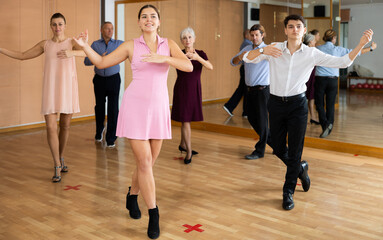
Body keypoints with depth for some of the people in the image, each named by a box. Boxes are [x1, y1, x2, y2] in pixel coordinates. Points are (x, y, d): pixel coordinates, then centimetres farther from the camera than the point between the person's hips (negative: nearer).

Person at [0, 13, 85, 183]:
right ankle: (57, 167, 0)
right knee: (50, 127, -9)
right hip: (50, 90, 1)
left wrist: (72, 53, -38)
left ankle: (61, 158, 33)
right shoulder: (45, 44, 8)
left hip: (68, 88, -1)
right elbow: (22, 56, 14)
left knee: (65, 126, 10)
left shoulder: (72, 43, 1)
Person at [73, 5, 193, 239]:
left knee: (149, 162, 12)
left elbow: (189, 66, -9)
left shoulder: (169, 44, 5)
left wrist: (163, 58, -23)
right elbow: (101, 62, 6)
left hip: (159, 108, 3)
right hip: (135, 106, -3)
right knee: (144, 162, -8)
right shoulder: (131, 45, 3)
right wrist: (85, 45, -9)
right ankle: (154, 215, 4)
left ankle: (132, 197, 40)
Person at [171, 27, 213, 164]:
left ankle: (182, 145, 33)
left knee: (188, 117, 15)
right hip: (181, 89, -3)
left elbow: (210, 67, -16)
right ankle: (189, 152, -1)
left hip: (195, 89, 4)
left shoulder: (200, 54, 1)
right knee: (185, 120, -7)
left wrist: (198, 58, -34)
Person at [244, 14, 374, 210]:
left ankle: (288, 192, 18)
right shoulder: (274, 49, -2)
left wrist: (361, 45, -13)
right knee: (278, 148, 12)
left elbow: (342, 62, -1)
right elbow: (247, 58, -11)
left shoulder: (312, 54, -2)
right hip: (276, 104, 1)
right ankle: (301, 168, 42)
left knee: (295, 151, 2)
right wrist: (263, 51, -31)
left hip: (297, 104, -1)